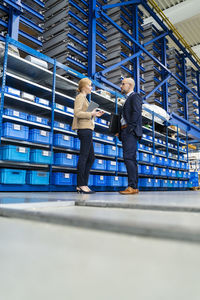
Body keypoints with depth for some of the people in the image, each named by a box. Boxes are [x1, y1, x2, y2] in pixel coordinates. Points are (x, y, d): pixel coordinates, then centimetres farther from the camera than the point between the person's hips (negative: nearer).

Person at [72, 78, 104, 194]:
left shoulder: (84, 98, 27)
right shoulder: (80, 97, -2)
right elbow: (77, 113, -17)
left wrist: (95, 115, 15)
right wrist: (91, 114, -12)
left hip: (87, 130, 10)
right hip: (85, 129, -10)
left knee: (91, 158, 8)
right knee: (83, 157, -10)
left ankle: (83, 185, 9)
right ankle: (81, 185, -6)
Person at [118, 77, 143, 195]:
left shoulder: (135, 96, 1)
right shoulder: (128, 99, 29)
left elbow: (136, 112, -14)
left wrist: (130, 128, -19)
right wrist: (120, 132, 12)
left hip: (131, 132, -10)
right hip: (125, 133, 10)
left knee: (128, 158, -17)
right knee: (131, 159, 5)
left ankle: (132, 186, -17)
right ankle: (135, 187, 7)